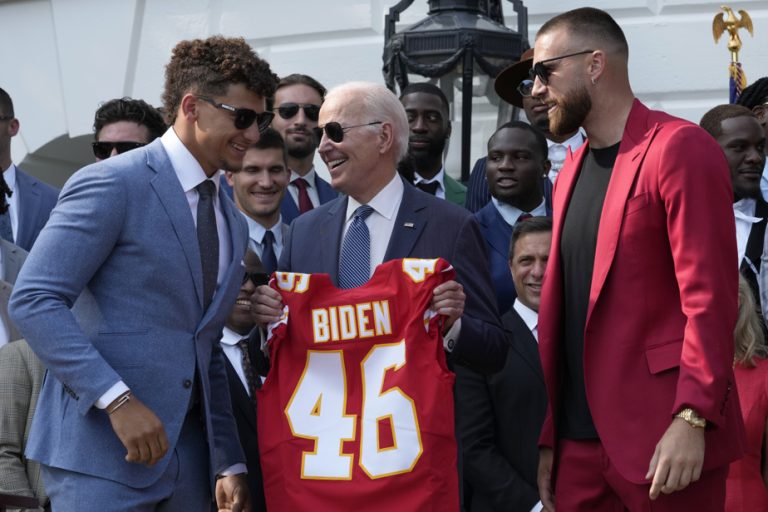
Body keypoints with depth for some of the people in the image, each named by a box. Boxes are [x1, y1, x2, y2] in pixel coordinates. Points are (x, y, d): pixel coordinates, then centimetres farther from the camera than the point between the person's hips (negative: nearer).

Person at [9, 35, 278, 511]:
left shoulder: (233, 223, 16)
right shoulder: (112, 184, -7)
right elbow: (34, 299, -14)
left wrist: (230, 463, 14)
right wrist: (118, 399, -21)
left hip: (188, 455, 7)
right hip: (101, 452, -7)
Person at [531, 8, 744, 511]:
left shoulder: (679, 148, -7)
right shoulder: (570, 172, 16)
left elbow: (709, 296, -14)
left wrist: (692, 419, -21)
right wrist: (550, 436, 13)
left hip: (663, 442, -7)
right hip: (580, 443, 7)